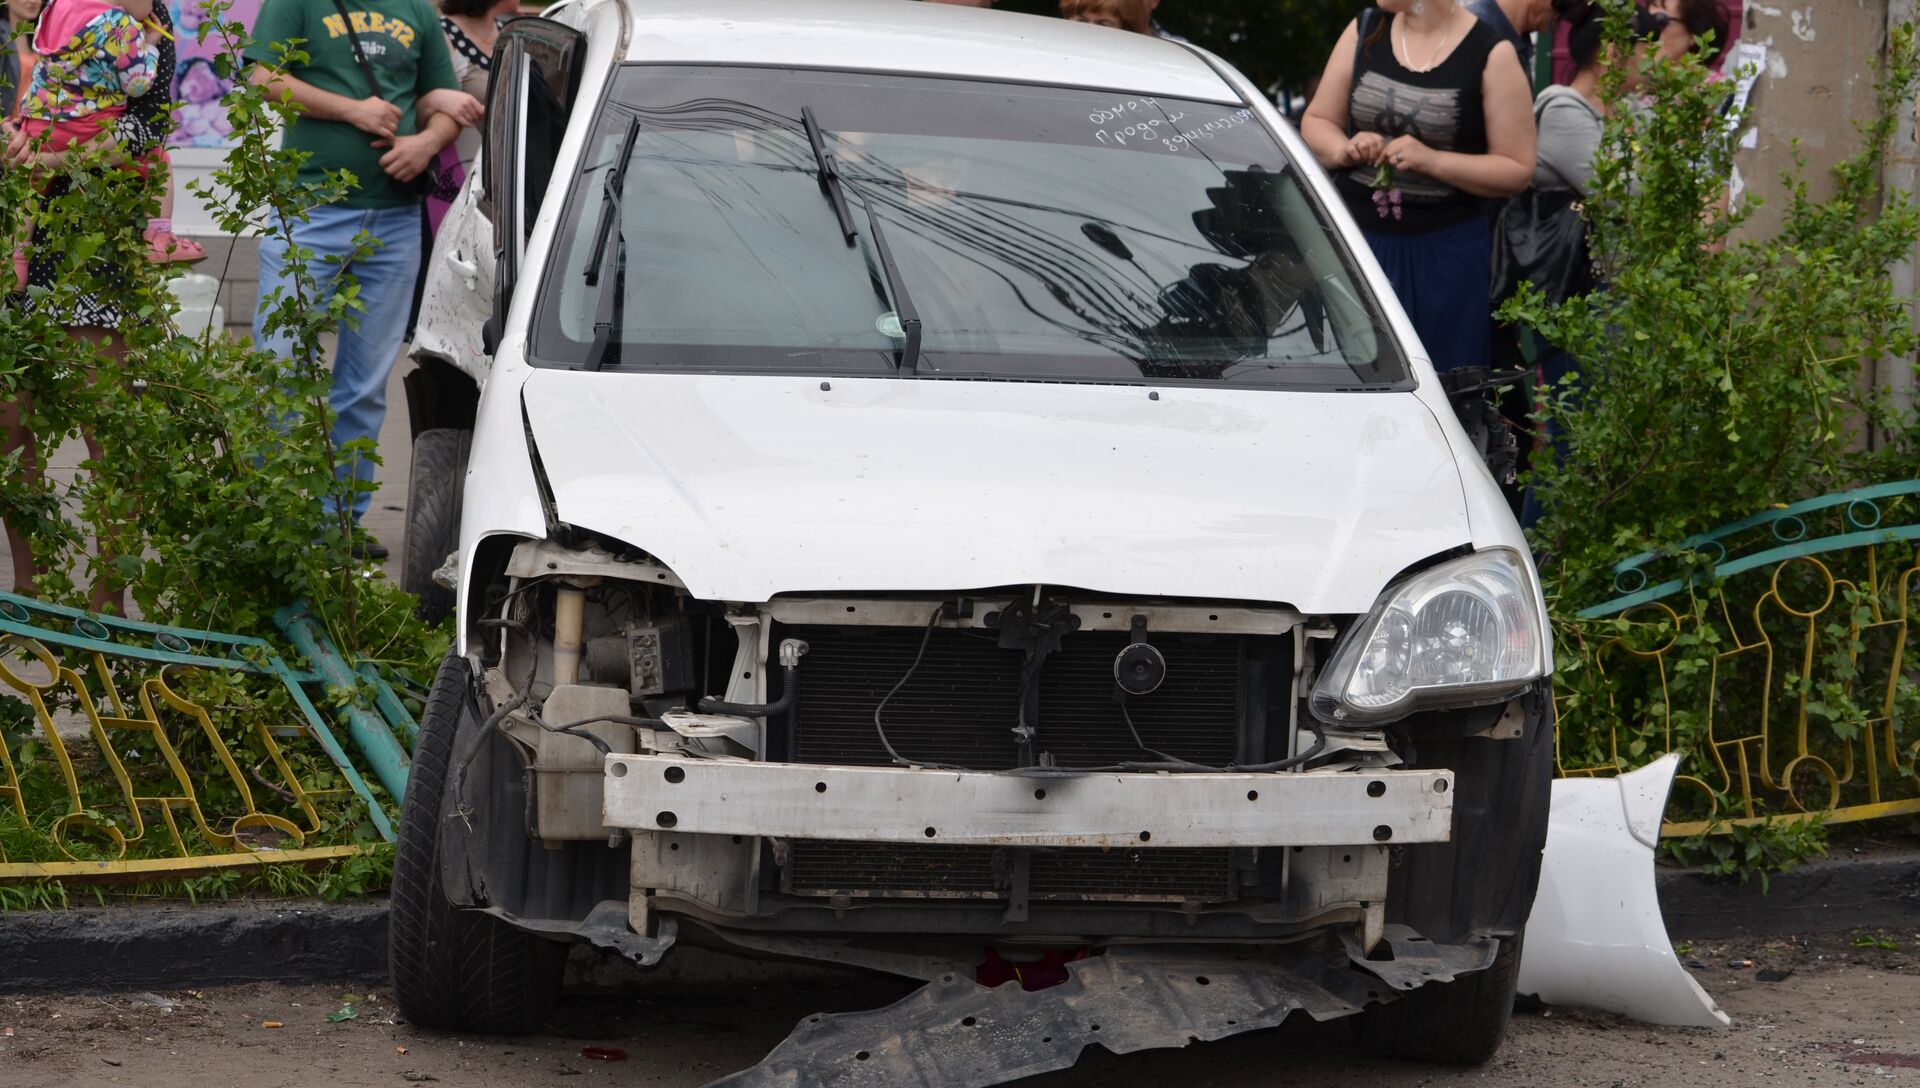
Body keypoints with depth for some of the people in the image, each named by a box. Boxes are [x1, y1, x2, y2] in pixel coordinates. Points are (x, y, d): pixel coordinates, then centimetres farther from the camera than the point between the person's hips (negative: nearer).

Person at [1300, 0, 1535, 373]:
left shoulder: (1490, 55, -5)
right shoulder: (1364, 31, 8)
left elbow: (1517, 170, -5)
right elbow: (1316, 122, 15)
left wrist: (1432, 161, -18)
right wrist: (1344, 149, -8)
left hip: (1444, 258, -3)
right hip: (1354, 238, 3)